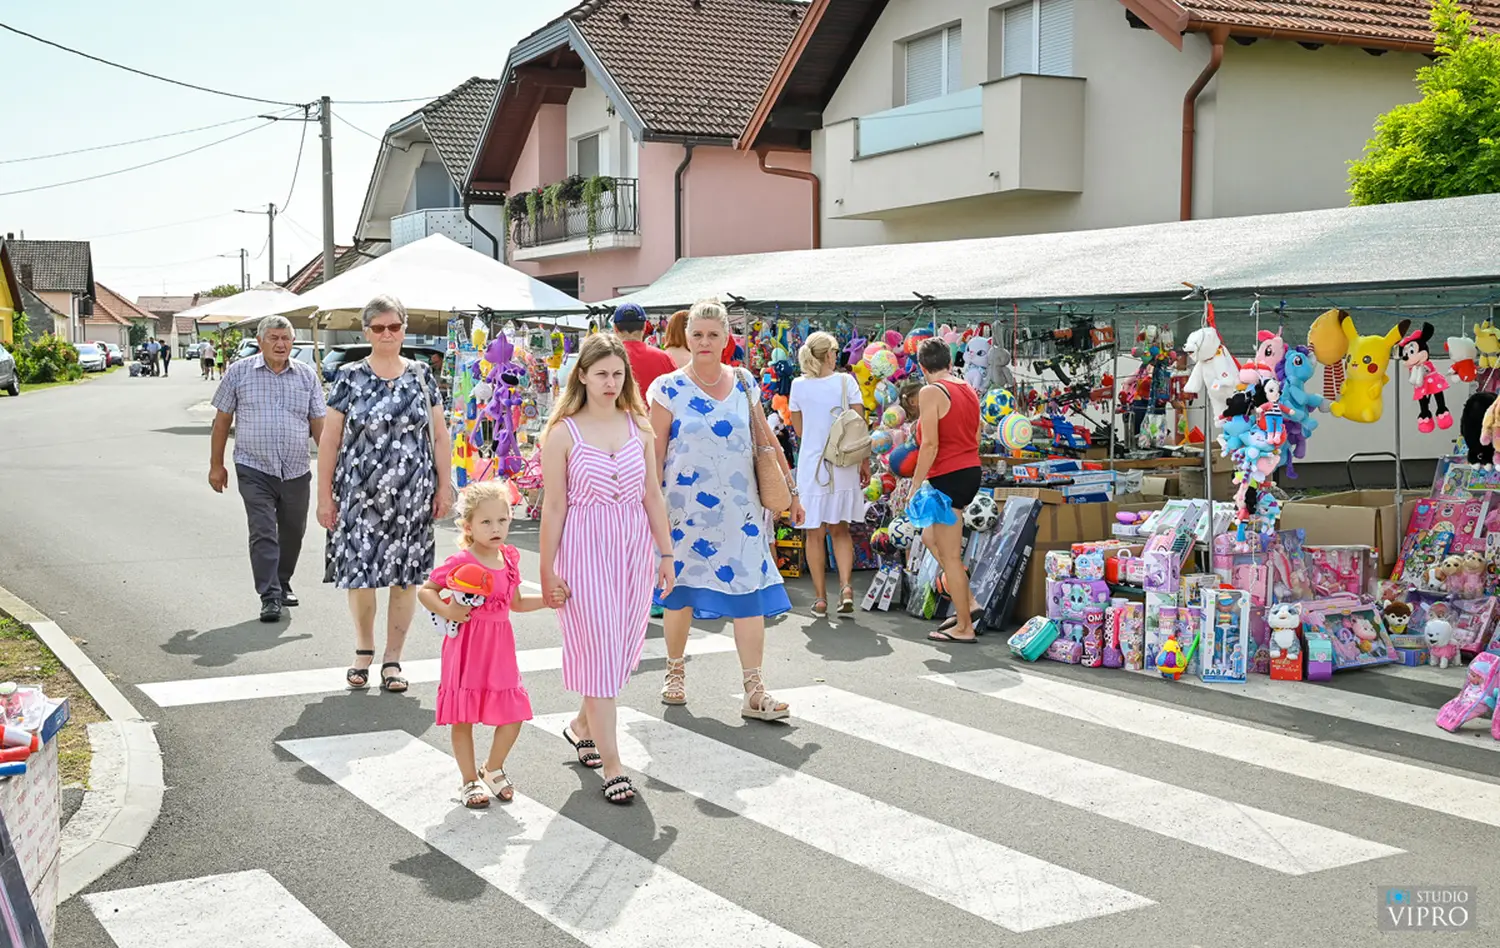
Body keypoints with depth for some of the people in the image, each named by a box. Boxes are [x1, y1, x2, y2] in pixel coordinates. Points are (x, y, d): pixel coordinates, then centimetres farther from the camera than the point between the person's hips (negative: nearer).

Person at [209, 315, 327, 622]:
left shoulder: (306, 375, 7)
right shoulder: (239, 373, 2)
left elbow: (319, 422, 8)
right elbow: (222, 420, 6)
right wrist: (216, 465, 6)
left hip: (296, 470, 3)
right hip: (254, 470, -3)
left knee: (293, 532, 13)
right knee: (263, 534, -8)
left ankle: (283, 583, 33)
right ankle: (270, 597, -6)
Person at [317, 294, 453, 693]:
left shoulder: (421, 376, 6)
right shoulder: (350, 378, 1)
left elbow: (439, 435, 8)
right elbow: (330, 440, 1)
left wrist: (444, 486, 2)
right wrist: (325, 495, -3)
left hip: (412, 495, 1)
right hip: (360, 494, -1)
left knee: (405, 577, 4)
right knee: (358, 572, 0)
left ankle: (392, 660, 16)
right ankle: (364, 649, 25)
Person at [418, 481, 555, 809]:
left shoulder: (510, 558, 4)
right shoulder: (461, 562, -14)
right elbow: (425, 590, -7)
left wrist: (547, 600, 5)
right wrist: (447, 611, -22)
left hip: (500, 650, 5)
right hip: (466, 648, -5)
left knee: (513, 715, 5)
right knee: (463, 718, 5)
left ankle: (492, 770, 28)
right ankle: (470, 780, 22)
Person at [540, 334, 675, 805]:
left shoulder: (638, 426, 6)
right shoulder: (562, 433, -5)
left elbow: (653, 496, 10)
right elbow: (554, 506, -4)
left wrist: (666, 554, 10)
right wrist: (547, 571, -4)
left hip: (635, 545, 4)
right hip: (585, 549, -4)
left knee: (623, 647, 11)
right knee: (598, 649, -4)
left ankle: (583, 724, 36)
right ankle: (612, 764, 1)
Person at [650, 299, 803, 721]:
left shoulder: (744, 385, 7)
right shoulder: (669, 389, -2)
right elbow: (655, 454, -1)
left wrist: (790, 489, 13)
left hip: (740, 507, 2)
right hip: (686, 507, -2)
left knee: (750, 590, -3)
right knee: (680, 588, 7)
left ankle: (754, 691, 0)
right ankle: (675, 671, 29)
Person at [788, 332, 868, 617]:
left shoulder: (799, 385, -2)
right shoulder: (846, 382, -5)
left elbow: (799, 429, 7)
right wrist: (865, 462, 5)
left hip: (811, 464, -1)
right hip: (844, 465, 1)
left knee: (815, 534, 8)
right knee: (840, 530, 15)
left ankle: (820, 599, 11)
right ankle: (846, 586, -3)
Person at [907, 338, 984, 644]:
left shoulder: (931, 392, -13)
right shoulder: (969, 391, 11)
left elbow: (929, 444, -19)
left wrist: (915, 486, -15)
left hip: (948, 478, -9)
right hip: (972, 472, 9)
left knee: (950, 555, 1)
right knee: (931, 537, 23)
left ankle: (964, 627, 7)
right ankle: (967, 601, 20)